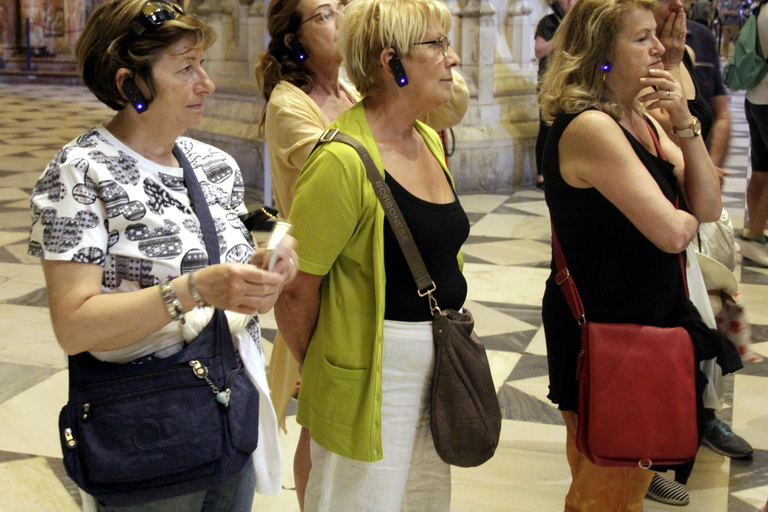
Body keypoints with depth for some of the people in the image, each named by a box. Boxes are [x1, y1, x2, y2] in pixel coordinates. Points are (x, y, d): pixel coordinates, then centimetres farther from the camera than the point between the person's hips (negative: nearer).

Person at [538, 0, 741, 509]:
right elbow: (670, 232, -27)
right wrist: (688, 218, -4)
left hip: (650, 317, 9)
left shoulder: (641, 119, 7)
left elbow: (708, 205, 2)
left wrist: (685, 122, -10)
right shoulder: (590, 128, -23)